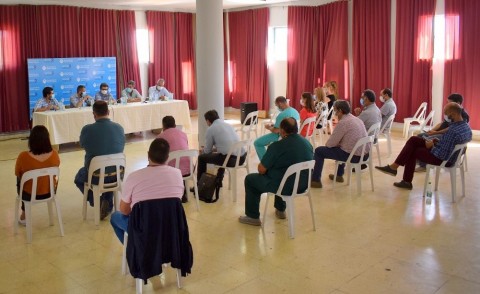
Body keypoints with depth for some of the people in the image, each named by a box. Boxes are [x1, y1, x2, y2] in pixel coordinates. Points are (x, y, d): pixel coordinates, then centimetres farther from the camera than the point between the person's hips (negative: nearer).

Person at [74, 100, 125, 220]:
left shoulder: (87, 129, -15)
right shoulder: (119, 128, -7)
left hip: (95, 176, -2)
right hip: (117, 175, 2)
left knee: (79, 178, 32)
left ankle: (97, 202, 13)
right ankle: (108, 204, 27)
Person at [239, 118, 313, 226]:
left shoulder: (277, 146, -20)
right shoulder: (307, 143, 0)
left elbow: (261, 170, -14)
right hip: (303, 185, 7)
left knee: (250, 179, 13)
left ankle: (253, 217, 19)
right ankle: (280, 210, 44)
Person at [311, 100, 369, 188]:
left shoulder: (342, 122, -15)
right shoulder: (357, 119, 11)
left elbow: (331, 143, -10)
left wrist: (327, 144, 11)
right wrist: (336, 143, 17)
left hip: (354, 156, -9)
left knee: (319, 151, 4)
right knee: (339, 147, 38)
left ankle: (315, 180, 10)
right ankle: (339, 175, 44)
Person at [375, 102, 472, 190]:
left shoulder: (453, 130, -30)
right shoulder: (466, 126, 0)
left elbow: (442, 154, -29)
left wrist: (432, 146, -12)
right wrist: (438, 142, 4)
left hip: (444, 159, -9)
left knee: (412, 151, 4)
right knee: (413, 140, 8)